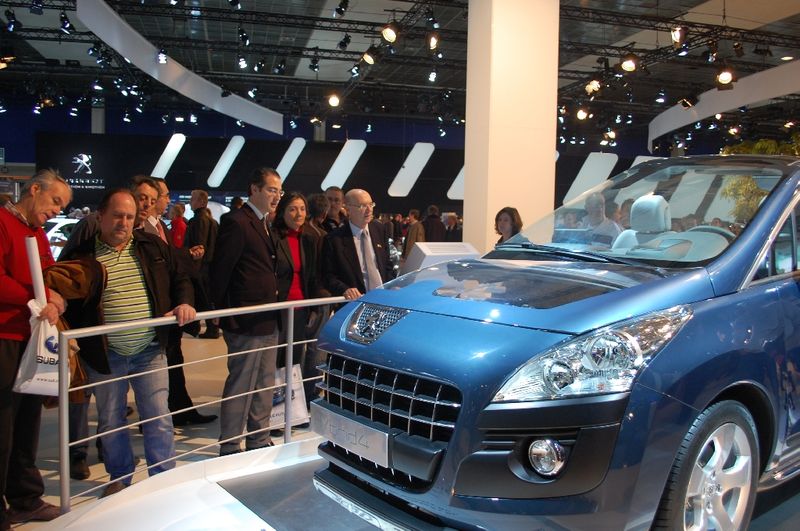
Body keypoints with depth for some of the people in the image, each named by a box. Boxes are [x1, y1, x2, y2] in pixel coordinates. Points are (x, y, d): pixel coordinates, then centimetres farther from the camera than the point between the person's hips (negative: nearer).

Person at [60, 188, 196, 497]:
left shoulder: (153, 246, 4)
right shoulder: (81, 255, -4)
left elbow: (179, 279, 11)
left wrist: (184, 303, -8)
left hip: (150, 351, 1)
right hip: (105, 355, -1)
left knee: (158, 417, 2)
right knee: (110, 421, 13)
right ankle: (120, 479, 32)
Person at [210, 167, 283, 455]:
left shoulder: (263, 224, 16)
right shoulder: (237, 222, -13)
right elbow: (220, 272, -15)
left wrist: (274, 302, 13)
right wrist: (222, 317, -13)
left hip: (268, 322, 9)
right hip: (246, 323, -9)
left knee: (264, 387, 17)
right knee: (240, 387, 0)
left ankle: (259, 440, 29)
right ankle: (229, 448, 14)